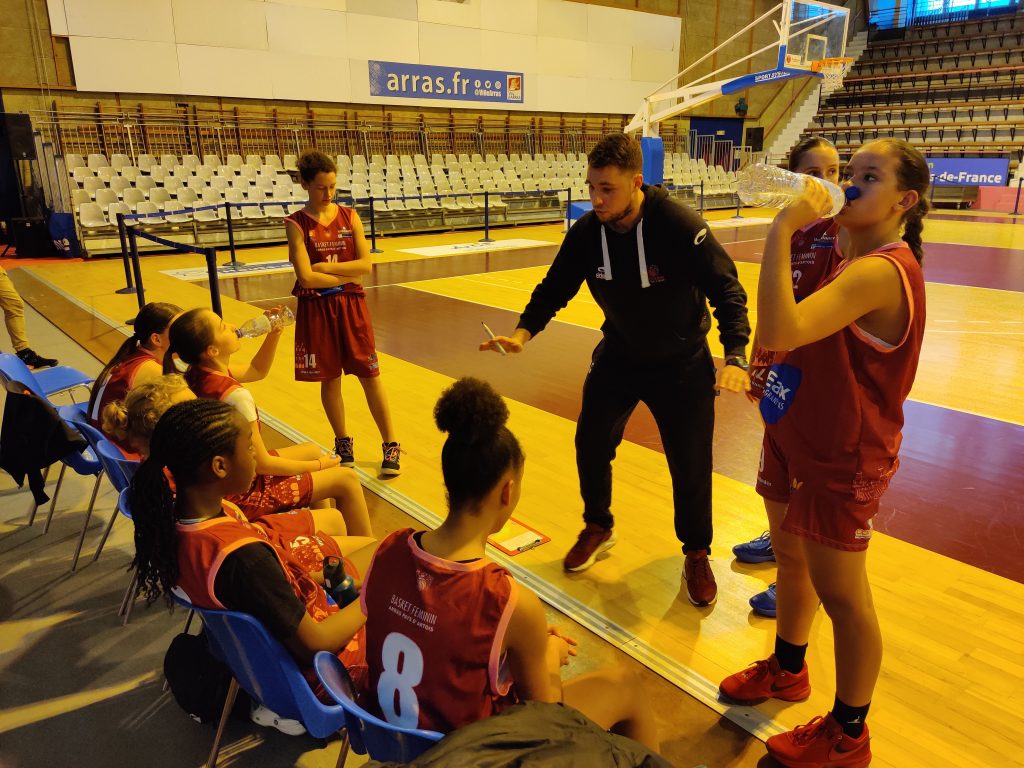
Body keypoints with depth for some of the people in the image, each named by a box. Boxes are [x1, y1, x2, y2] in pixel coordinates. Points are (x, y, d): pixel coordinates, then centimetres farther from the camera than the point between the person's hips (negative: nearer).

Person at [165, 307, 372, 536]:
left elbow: (257, 371, 15)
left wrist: (274, 334, -2)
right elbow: (262, 464, -23)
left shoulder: (197, 375, -4)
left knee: (312, 450, 26)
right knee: (346, 479, -2)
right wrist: (318, 465, -8)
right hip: (242, 493, -9)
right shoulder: (234, 395, -31)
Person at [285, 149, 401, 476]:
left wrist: (326, 268, -13)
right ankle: (343, 442, 27)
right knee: (330, 379, 9)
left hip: (352, 306, 2)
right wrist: (347, 276, -9)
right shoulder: (297, 224, -5)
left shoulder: (349, 216, 3)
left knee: (370, 376, 4)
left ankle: (390, 444, 13)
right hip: (316, 310, -1)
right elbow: (306, 278, -14)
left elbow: (366, 264, -7)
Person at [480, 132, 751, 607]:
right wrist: (524, 331, -20)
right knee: (591, 446, 8)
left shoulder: (680, 225, -25)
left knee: (690, 463, 2)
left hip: (681, 363, -3)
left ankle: (697, 554, 28)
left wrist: (735, 355, -31)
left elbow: (727, 291, -20)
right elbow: (555, 287, -3)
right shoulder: (586, 232, -14)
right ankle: (598, 528, 36)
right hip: (618, 356, 4)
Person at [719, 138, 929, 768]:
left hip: (841, 458, -10)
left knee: (842, 597, 6)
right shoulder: (858, 261, 8)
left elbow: (780, 332, -40)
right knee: (790, 555, 23)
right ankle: (788, 669, 46)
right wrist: (781, 365, 2)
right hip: (799, 435, 10)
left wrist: (783, 229, -34)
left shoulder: (881, 271, -25)